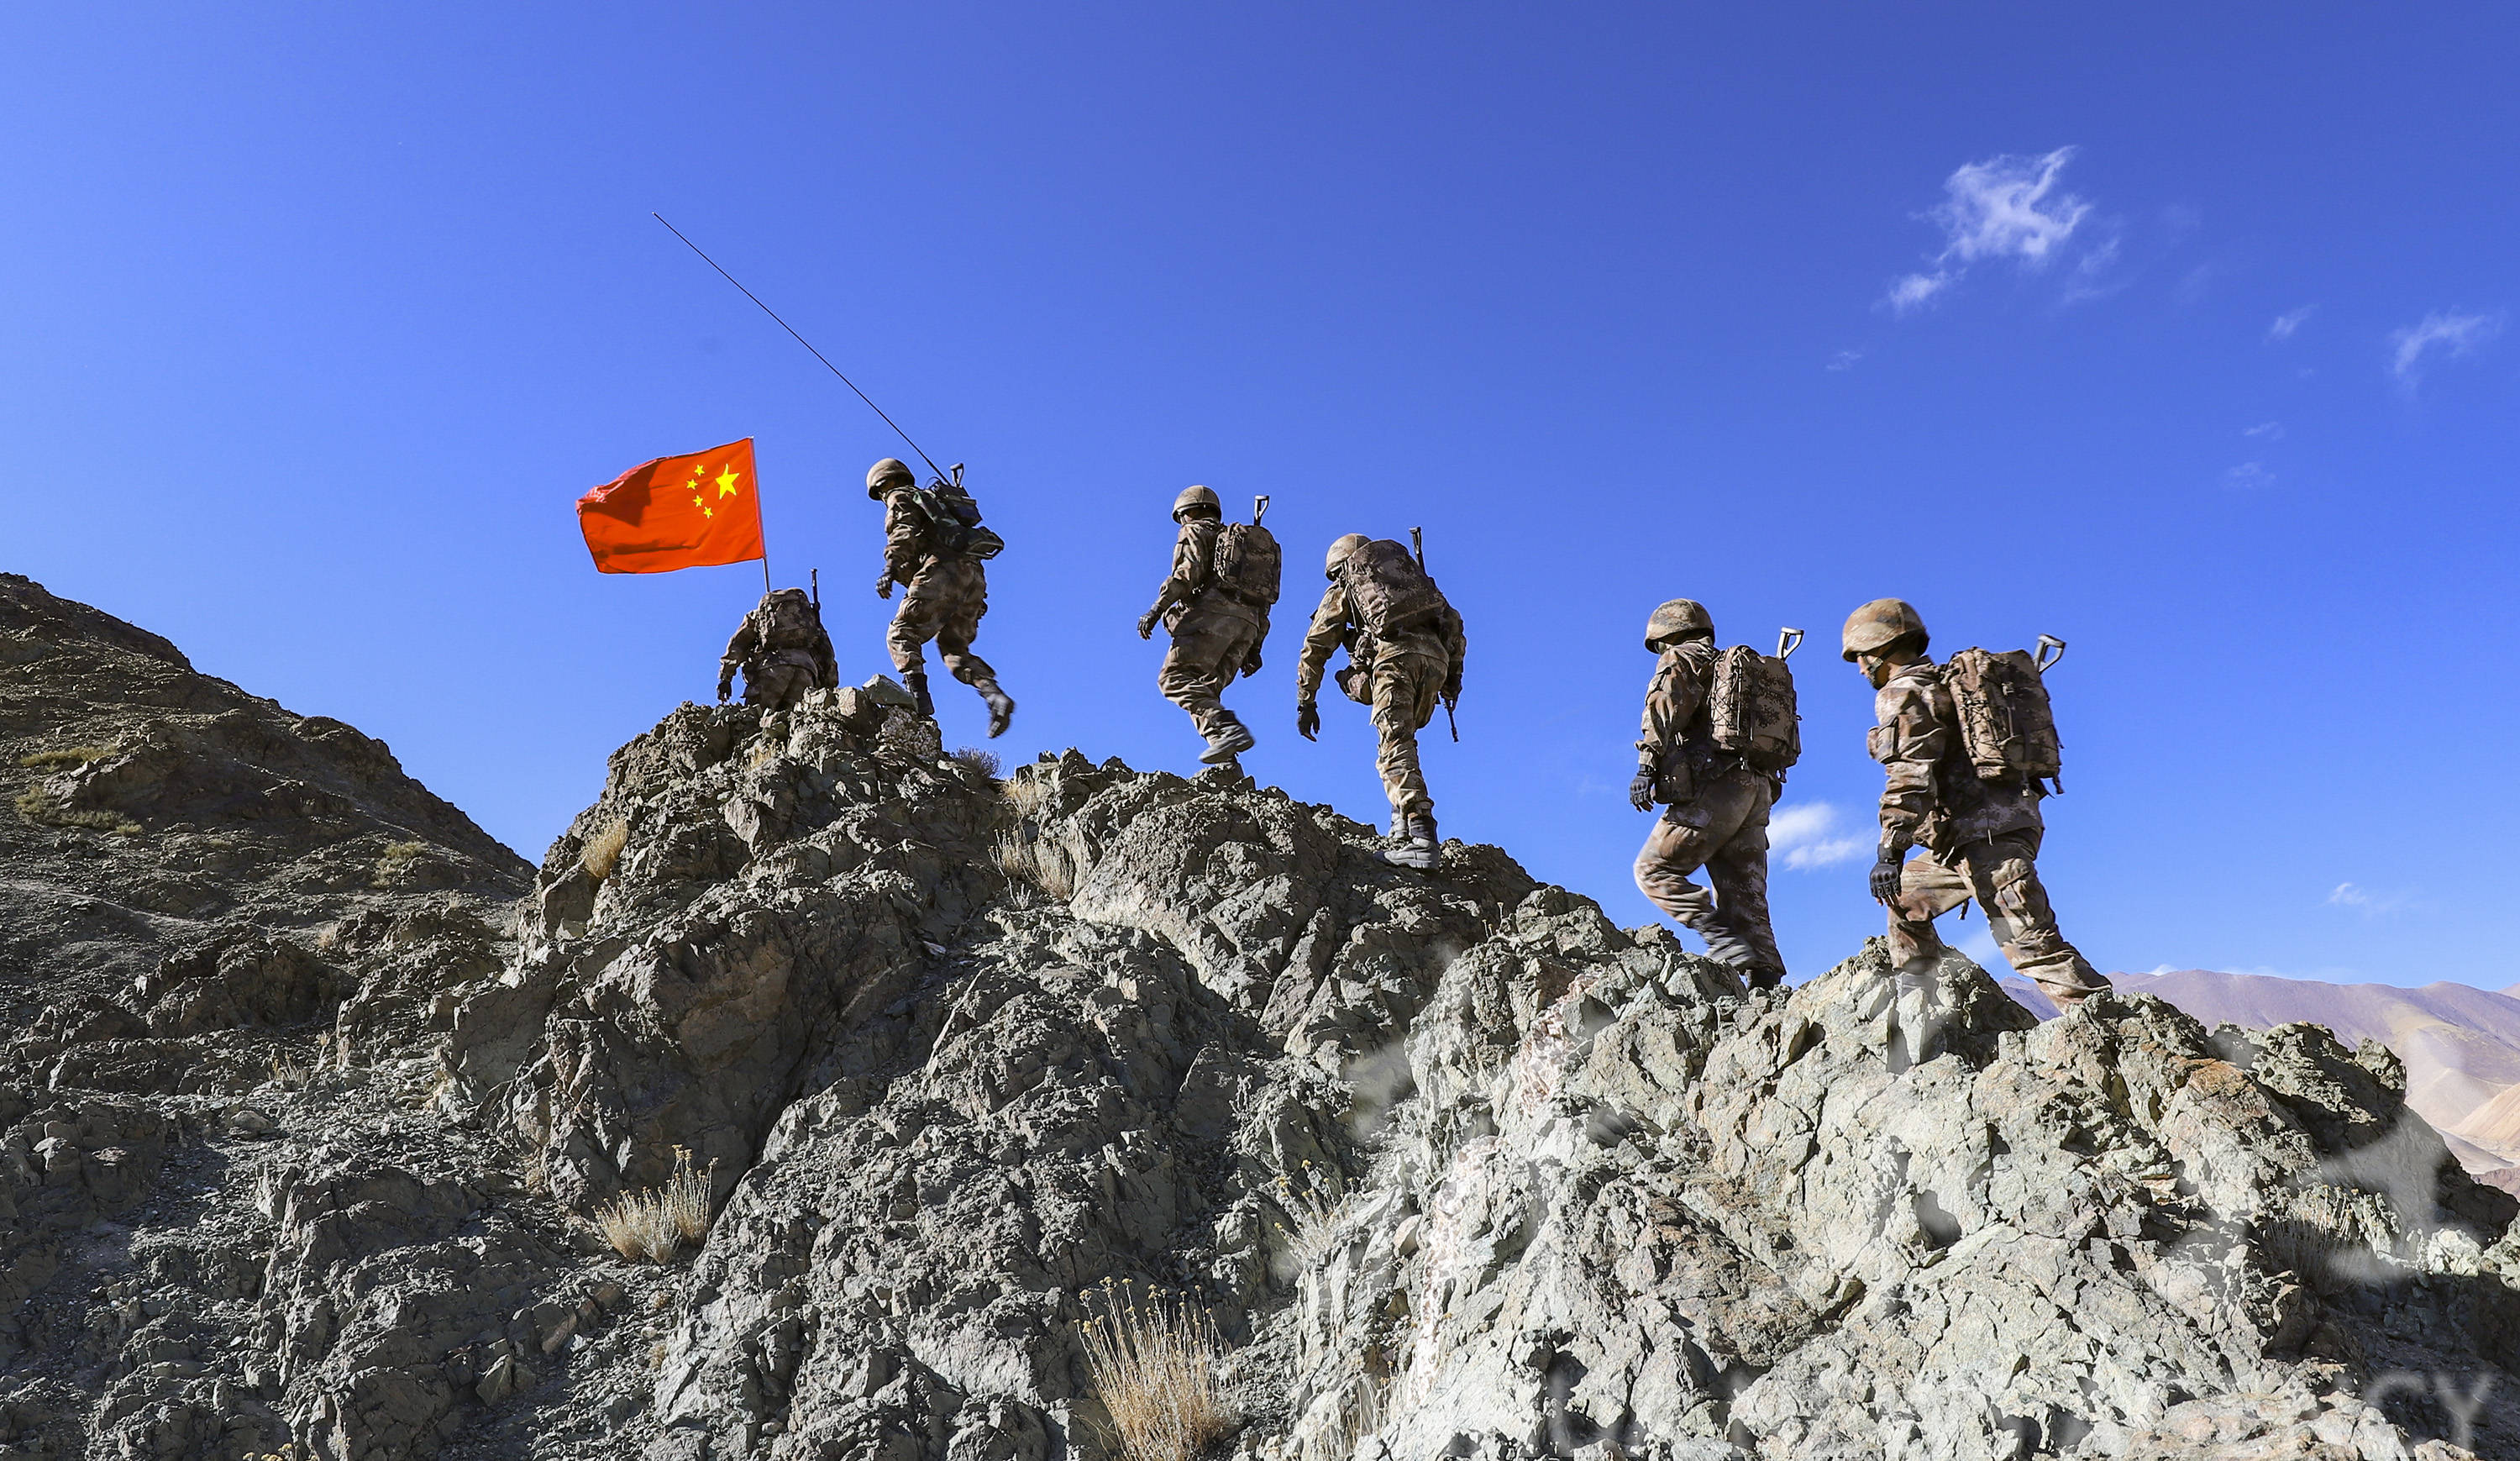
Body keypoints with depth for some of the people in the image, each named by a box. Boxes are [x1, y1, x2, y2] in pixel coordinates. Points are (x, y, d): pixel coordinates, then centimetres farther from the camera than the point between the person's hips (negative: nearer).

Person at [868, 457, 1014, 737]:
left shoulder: (900, 497, 14)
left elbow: (905, 534, -8)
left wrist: (890, 569, -20)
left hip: (942, 572, -7)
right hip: (974, 576, 8)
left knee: (901, 635, 0)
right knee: (954, 647, 11)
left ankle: (919, 698, -18)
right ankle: (995, 695, -12)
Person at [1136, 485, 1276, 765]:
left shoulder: (1196, 532, 13)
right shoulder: (1246, 541, 36)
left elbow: (1188, 571, -8)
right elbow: (1262, 604, 28)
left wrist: (1157, 609, -13)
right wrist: (1254, 648, 25)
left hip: (1213, 612, -8)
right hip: (1247, 624, 8)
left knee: (1175, 678, -15)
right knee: (1204, 690, 6)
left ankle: (1227, 730, -36)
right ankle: (1225, 761, -13)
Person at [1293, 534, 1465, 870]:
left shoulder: (1341, 590, 24)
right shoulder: (1411, 572, 36)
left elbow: (1315, 647, 20)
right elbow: (1453, 622, 27)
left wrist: (1305, 703, 22)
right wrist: (1453, 674, 22)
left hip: (1394, 654, -5)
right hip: (1435, 656, 5)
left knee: (1395, 749, -14)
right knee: (1401, 739, 23)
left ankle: (1422, 839, -29)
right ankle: (1405, 820, 13)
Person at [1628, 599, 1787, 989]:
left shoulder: (1683, 658, 8)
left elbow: (1666, 709, -11)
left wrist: (1647, 767, -18)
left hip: (1715, 785, -8)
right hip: (1758, 789, 8)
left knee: (1654, 869, -4)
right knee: (1745, 895, 6)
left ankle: (1725, 942, -16)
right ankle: (1767, 981, -2)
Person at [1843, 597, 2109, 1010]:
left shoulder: (1902, 694, -6)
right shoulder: (1950, 683, 23)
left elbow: (1911, 776, -19)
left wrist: (1891, 849, -23)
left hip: (1985, 836, -10)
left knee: (2031, 943, -15)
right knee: (1904, 896, 22)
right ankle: (1915, 1002, 25)